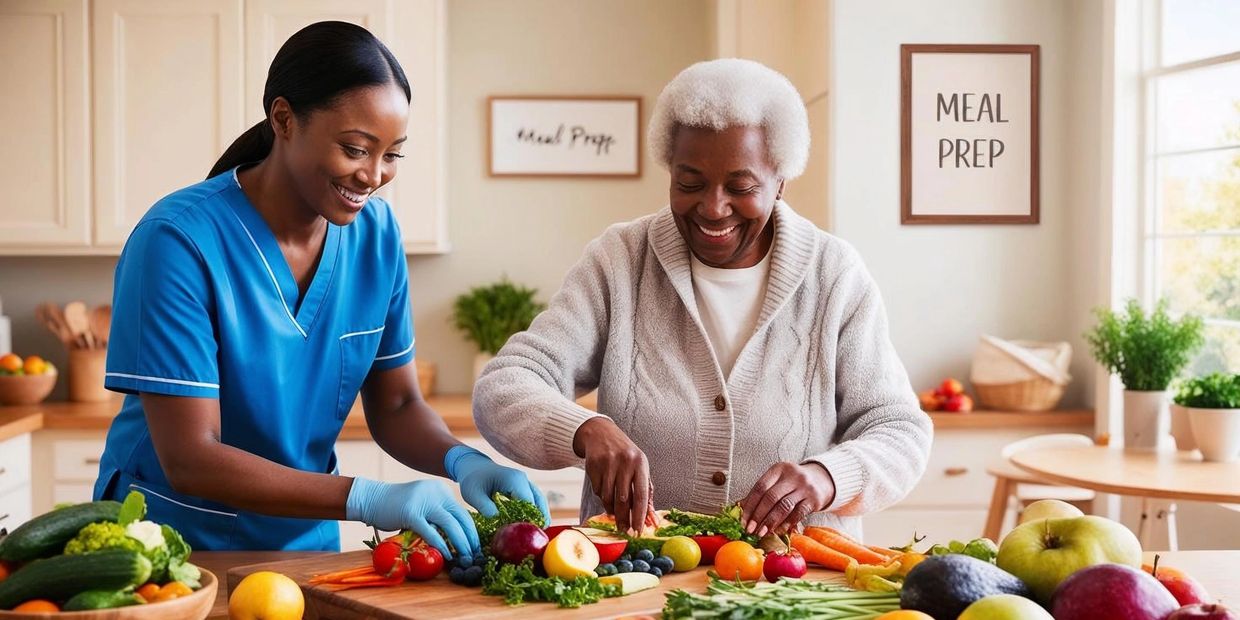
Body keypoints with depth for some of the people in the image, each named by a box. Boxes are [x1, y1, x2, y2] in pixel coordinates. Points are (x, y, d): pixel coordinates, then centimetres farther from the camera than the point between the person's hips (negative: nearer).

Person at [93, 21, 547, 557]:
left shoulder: (376, 232, -3)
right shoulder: (179, 240, -18)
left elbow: (395, 406, 5)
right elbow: (189, 458, -20)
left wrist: (462, 461, -15)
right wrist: (369, 499, -29)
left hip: (306, 545, 4)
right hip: (172, 547, -3)